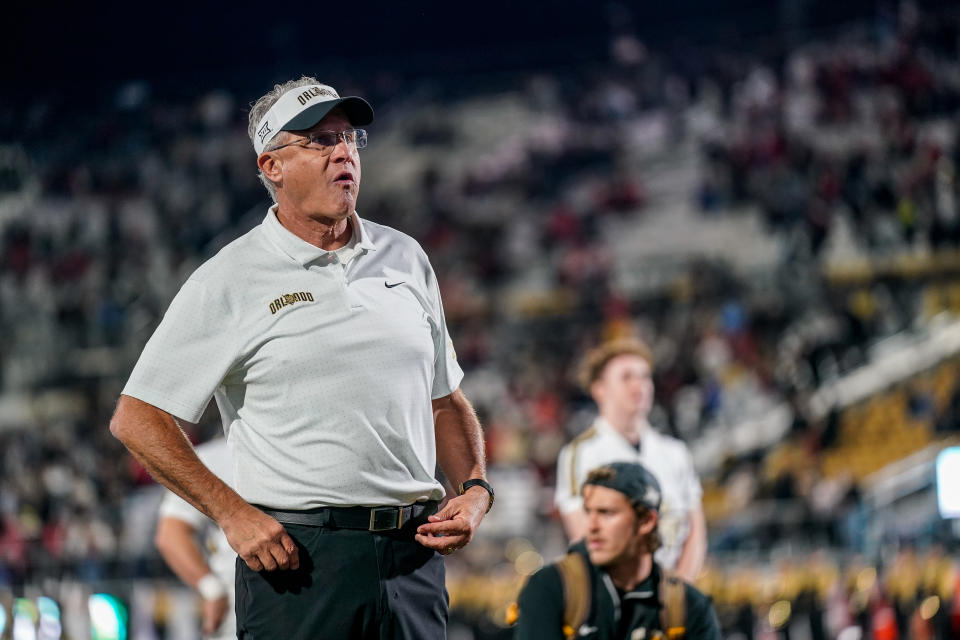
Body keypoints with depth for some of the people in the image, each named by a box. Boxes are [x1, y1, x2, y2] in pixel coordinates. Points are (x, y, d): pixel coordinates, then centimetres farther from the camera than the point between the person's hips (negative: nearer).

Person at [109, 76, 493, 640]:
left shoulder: (405, 258, 13)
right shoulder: (230, 281, -2)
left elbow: (446, 399, 21)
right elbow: (137, 419, -3)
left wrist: (476, 490, 3)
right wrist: (233, 513, -11)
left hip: (413, 549, 4)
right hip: (296, 553, -4)